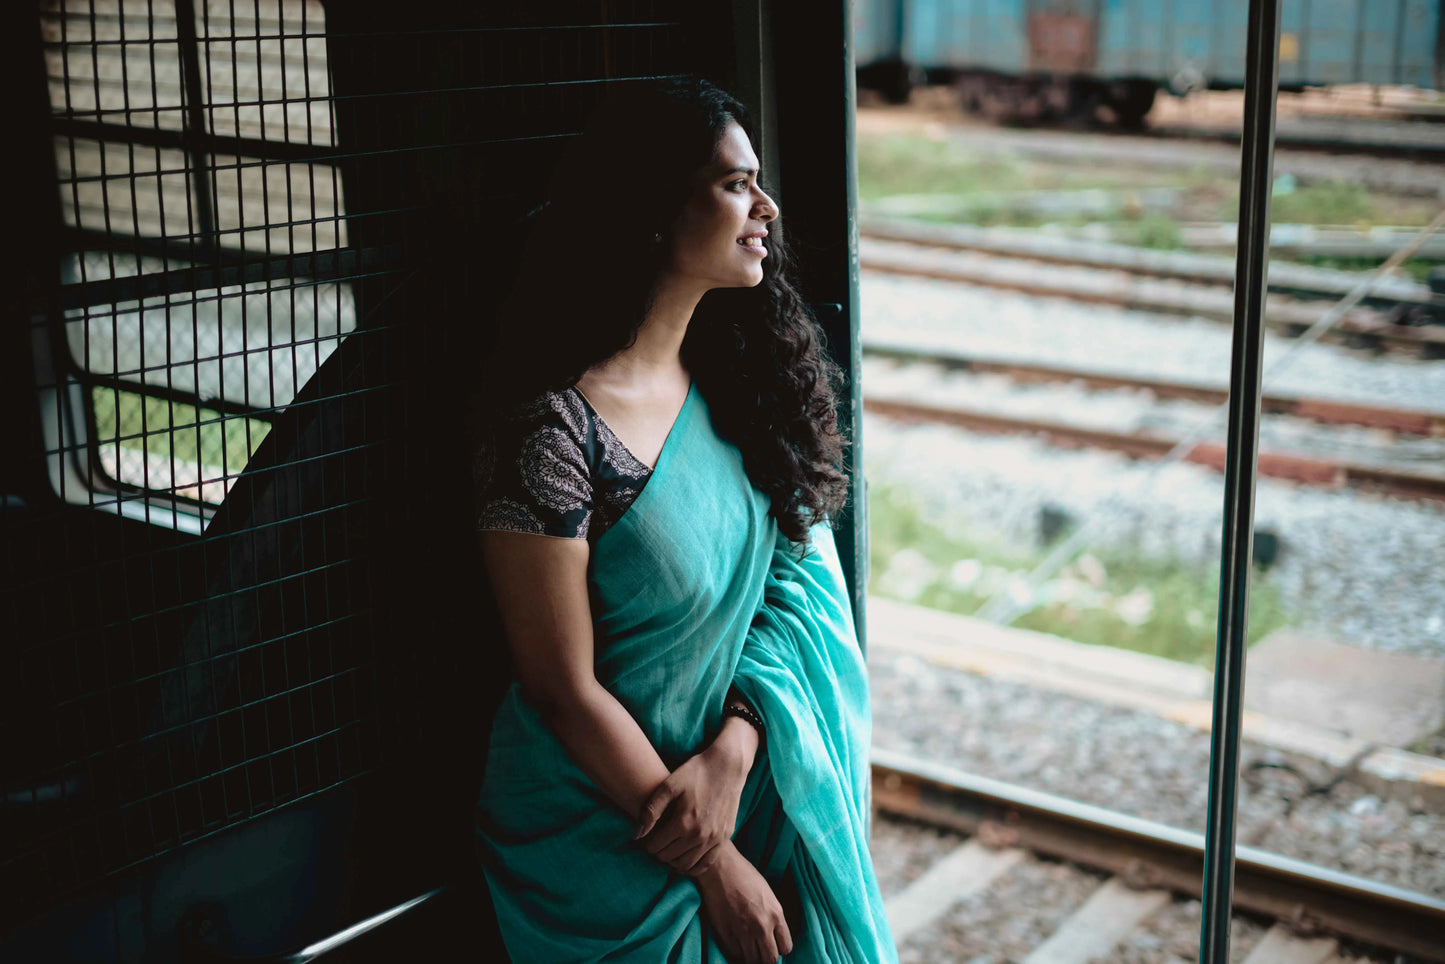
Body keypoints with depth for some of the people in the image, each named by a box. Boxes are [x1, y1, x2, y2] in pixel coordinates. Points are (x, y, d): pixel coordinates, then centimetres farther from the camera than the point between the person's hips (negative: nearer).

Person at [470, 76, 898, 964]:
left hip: (752, 798, 6)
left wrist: (732, 754, -18)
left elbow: (802, 575, -3)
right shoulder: (554, 429, -23)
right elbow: (566, 689, -19)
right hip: (606, 847, -6)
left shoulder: (737, 376, -2)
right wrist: (713, 864, -13)